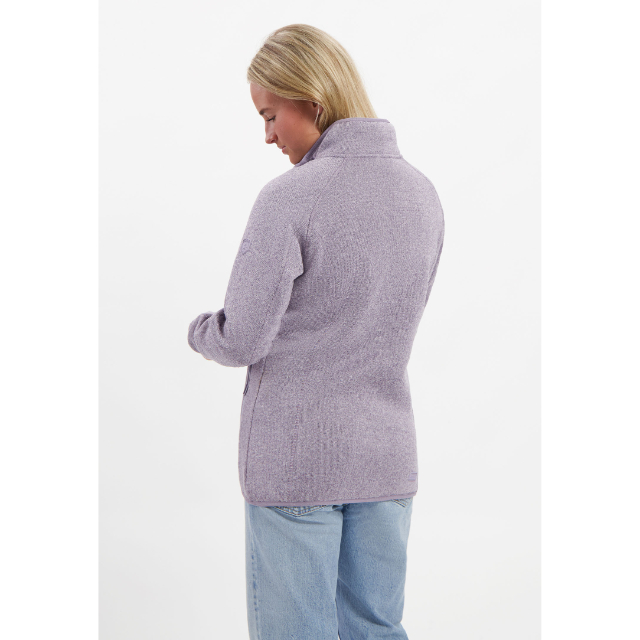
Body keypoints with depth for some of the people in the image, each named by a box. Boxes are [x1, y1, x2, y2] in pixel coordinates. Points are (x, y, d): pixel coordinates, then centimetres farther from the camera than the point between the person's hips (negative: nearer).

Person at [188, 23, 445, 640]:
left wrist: (197, 329, 5)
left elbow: (242, 340, -16)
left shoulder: (290, 198, -17)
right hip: (386, 454, 6)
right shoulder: (423, 194, 3)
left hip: (295, 457, -6)